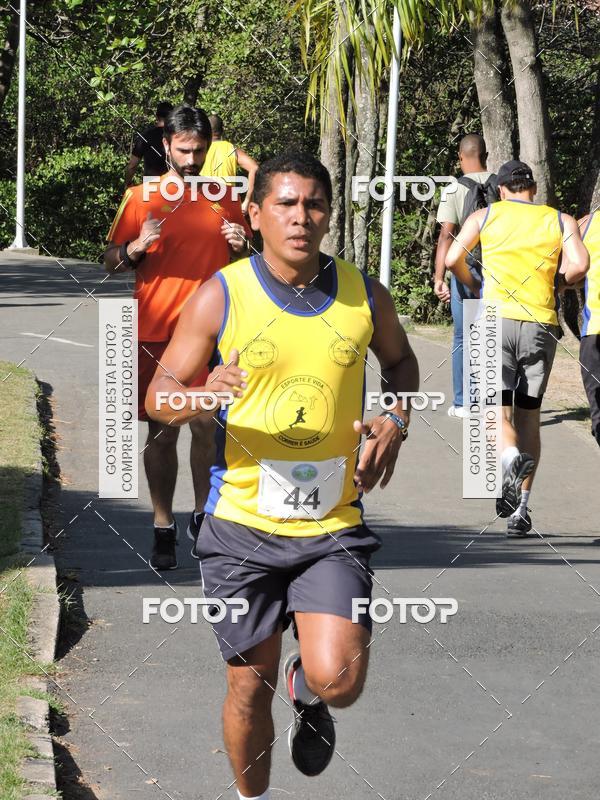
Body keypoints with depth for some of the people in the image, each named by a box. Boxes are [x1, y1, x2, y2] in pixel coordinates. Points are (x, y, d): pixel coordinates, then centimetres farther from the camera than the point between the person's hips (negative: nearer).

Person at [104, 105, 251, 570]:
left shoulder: (224, 199, 9)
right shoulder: (141, 197, 2)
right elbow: (111, 263, 5)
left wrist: (241, 247, -4)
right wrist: (137, 247, -16)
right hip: (156, 335, -1)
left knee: (209, 428, 2)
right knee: (161, 432, 1)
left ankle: (204, 516, 17)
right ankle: (163, 529, 5)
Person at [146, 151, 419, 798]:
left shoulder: (364, 297, 2)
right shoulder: (220, 296, -5)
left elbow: (399, 360, 23)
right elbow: (158, 393, -1)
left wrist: (394, 421, 3)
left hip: (333, 525, 1)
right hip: (243, 525, -1)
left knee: (338, 680, -14)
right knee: (250, 688, 7)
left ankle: (308, 690, 23)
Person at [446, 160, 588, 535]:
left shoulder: (486, 216, 9)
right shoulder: (560, 220, 10)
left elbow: (453, 259, -1)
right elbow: (579, 265, -6)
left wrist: (474, 284, 18)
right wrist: (557, 282, 14)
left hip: (497, 319, -1)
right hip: (541, 322, 1)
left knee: (497, 409, -2)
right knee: (529, 415, 11)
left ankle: (510, 456, -36)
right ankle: (521, 507, 7)